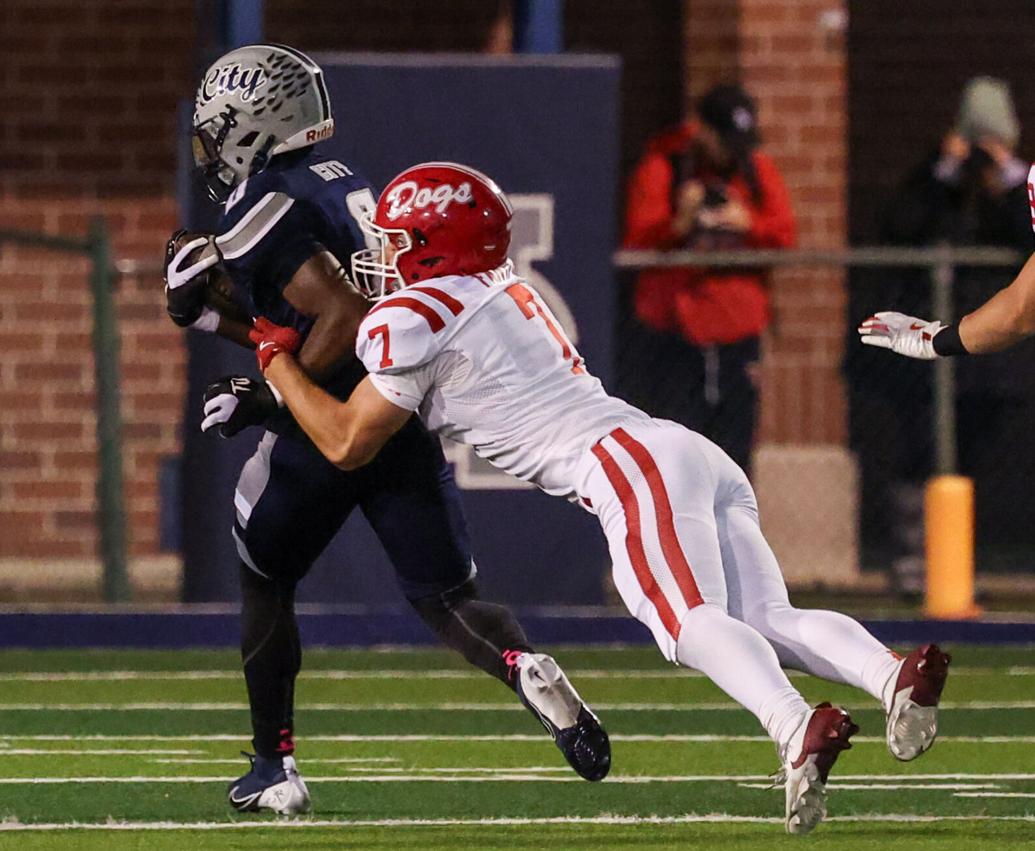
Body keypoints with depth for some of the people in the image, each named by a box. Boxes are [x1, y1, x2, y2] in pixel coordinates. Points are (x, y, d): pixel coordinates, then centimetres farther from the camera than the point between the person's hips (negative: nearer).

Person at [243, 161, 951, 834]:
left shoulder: (415, 318, 4)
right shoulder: (504, 293, 30)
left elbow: (347, 443, 11)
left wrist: (277, 359, 24)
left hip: (632, 467, -8)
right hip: (694, 453, 8)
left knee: (695, 623, -26)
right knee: (772, 621, -7)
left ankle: (798, 729, -51)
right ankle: (894, 677, -34)